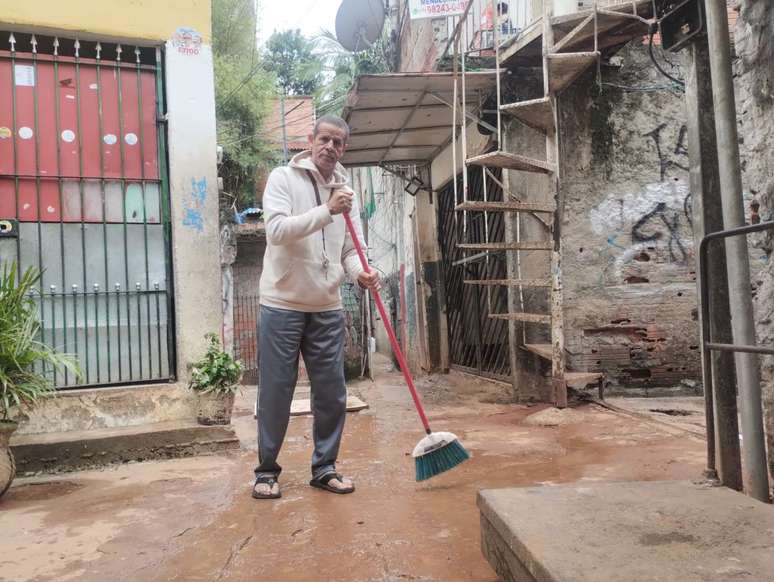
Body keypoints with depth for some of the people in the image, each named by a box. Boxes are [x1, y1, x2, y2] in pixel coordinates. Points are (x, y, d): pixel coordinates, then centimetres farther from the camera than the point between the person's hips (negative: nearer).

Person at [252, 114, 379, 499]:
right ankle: (267, 470, 20)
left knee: (332, 392, 7)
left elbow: (351, 249, 8)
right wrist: (327, 211, -24)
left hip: (327, 309, 4)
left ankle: (325, 468, 23)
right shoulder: (283, 178, -3)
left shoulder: (346, 193, 10)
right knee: (275, 392, 3)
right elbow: (277, 230, -18)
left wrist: (360, 273, -14)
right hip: (282, 305, -4)